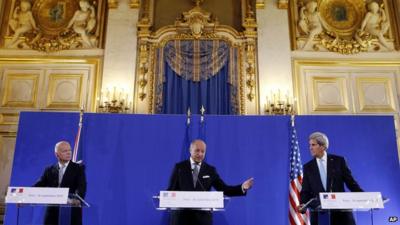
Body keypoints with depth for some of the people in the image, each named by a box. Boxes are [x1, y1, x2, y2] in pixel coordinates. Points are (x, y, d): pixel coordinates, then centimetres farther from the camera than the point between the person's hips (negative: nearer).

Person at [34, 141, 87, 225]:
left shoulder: (78, 168, 3)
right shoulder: (49, 170, 14)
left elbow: (82, 186, -11)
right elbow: (39, 185, 5)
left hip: (72, 212, -3)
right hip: (52, 212, 3)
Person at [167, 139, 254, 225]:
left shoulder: (210, 170, 7)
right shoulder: (179, 167, 3)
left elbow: (224, 189, 2)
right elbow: (171, 190, 3)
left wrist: (242, 187, -13)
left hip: (202, 216, 1)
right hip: (181, 214, -1)